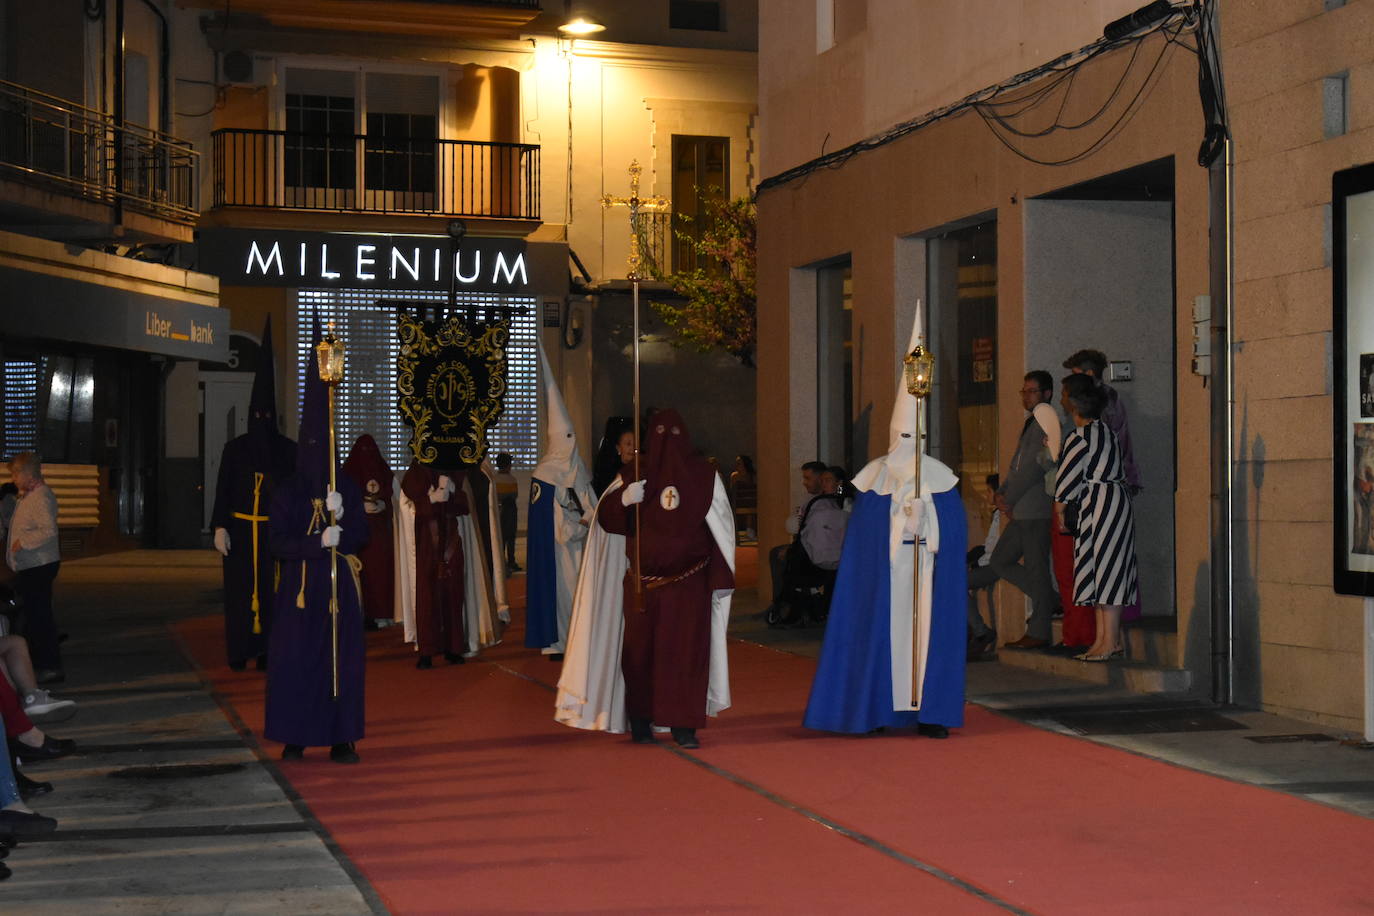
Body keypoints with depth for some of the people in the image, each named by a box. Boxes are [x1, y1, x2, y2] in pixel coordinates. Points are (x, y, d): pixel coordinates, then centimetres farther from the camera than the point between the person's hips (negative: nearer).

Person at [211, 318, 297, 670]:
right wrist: (220, 527, -6)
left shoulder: (287, 450, 5)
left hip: (275, 530, 1)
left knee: (270, 588, 0)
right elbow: (223, 488, 1)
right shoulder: (235, 448, 3)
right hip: (241, 529, 0)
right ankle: (240, 651, 4)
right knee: (240, 588, 0)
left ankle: (266, 649, 4)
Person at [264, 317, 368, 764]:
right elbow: (279, 544, -4)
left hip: (339, 585, 1)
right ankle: (294, 739, 4)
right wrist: (319, 542, -17)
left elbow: (360, 538, 3)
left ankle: (341, 738, 4)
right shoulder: (286, 492, 2)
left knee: (341, 657, -1)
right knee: (294, 657, -4)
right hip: (299, 587, -1)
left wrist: (342, 516, -15)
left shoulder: (347, 488, 6)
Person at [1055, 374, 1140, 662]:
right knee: (1105, 573, 10)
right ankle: (1106, 638, 11)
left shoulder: (1080, 438, -13)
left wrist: (1060, 510, 3)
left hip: (1101, 505, -9)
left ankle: (1109, 640, -7)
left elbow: (1068, 477, -10)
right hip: (1116, 500, 9)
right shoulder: (1105, 431, 14)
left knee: (1104, 572, -8)